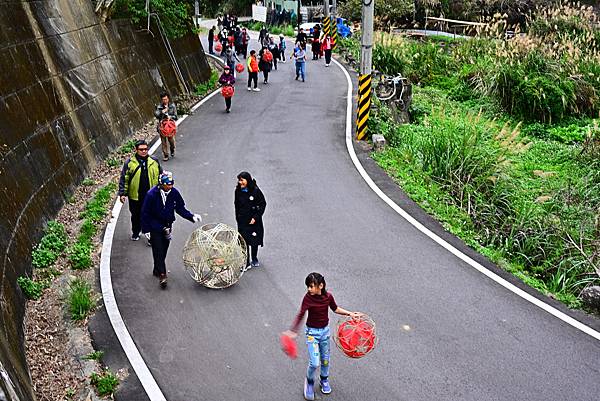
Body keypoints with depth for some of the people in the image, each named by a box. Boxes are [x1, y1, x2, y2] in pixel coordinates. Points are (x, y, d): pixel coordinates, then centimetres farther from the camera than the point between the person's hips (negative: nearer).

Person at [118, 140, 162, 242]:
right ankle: (135, 233, 39)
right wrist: (122, 193, -4)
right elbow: (123, 179, -1)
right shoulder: (129, 163, -6)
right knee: (136, 216, 18)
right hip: (135, 196, 0)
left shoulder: (154, 162, 0)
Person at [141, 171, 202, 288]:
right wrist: (146, 228, -9)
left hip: (167, 225, 5)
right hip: (155, 226, -4)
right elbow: (145, 213, -9)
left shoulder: (174, 193, -7)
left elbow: (180, 208, 5)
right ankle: (162, 274, -10)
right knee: (158, 250, -9)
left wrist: (192, 217, -7)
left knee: (164, 249, 12)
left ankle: (157, 270, 30)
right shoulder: (152, 194, -18)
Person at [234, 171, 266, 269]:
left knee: (255, 241, 12)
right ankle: (246, 263, 6)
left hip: (254, 221, -1)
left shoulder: (255, 191, -13)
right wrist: (238, 218, 6)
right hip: (242, 221, 2)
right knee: (244, 242, -3)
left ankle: (254, 260, 33)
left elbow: (263, 204, -7)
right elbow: (237, 205, 8)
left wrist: (255, 217, -13)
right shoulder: (238, 191, -3)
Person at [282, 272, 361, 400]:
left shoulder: (328, 296, -11)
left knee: (325, 359, 18)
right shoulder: (308, 298, -22)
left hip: (325, 330, 4)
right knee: (314, 363, -10)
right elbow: (301, 315, -31)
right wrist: (293, 330, -45)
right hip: (312, 332, -4)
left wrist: (350, 313, 2)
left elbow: (335, 309, 8)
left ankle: (324, 380, 46)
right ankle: (309, 382, 21)